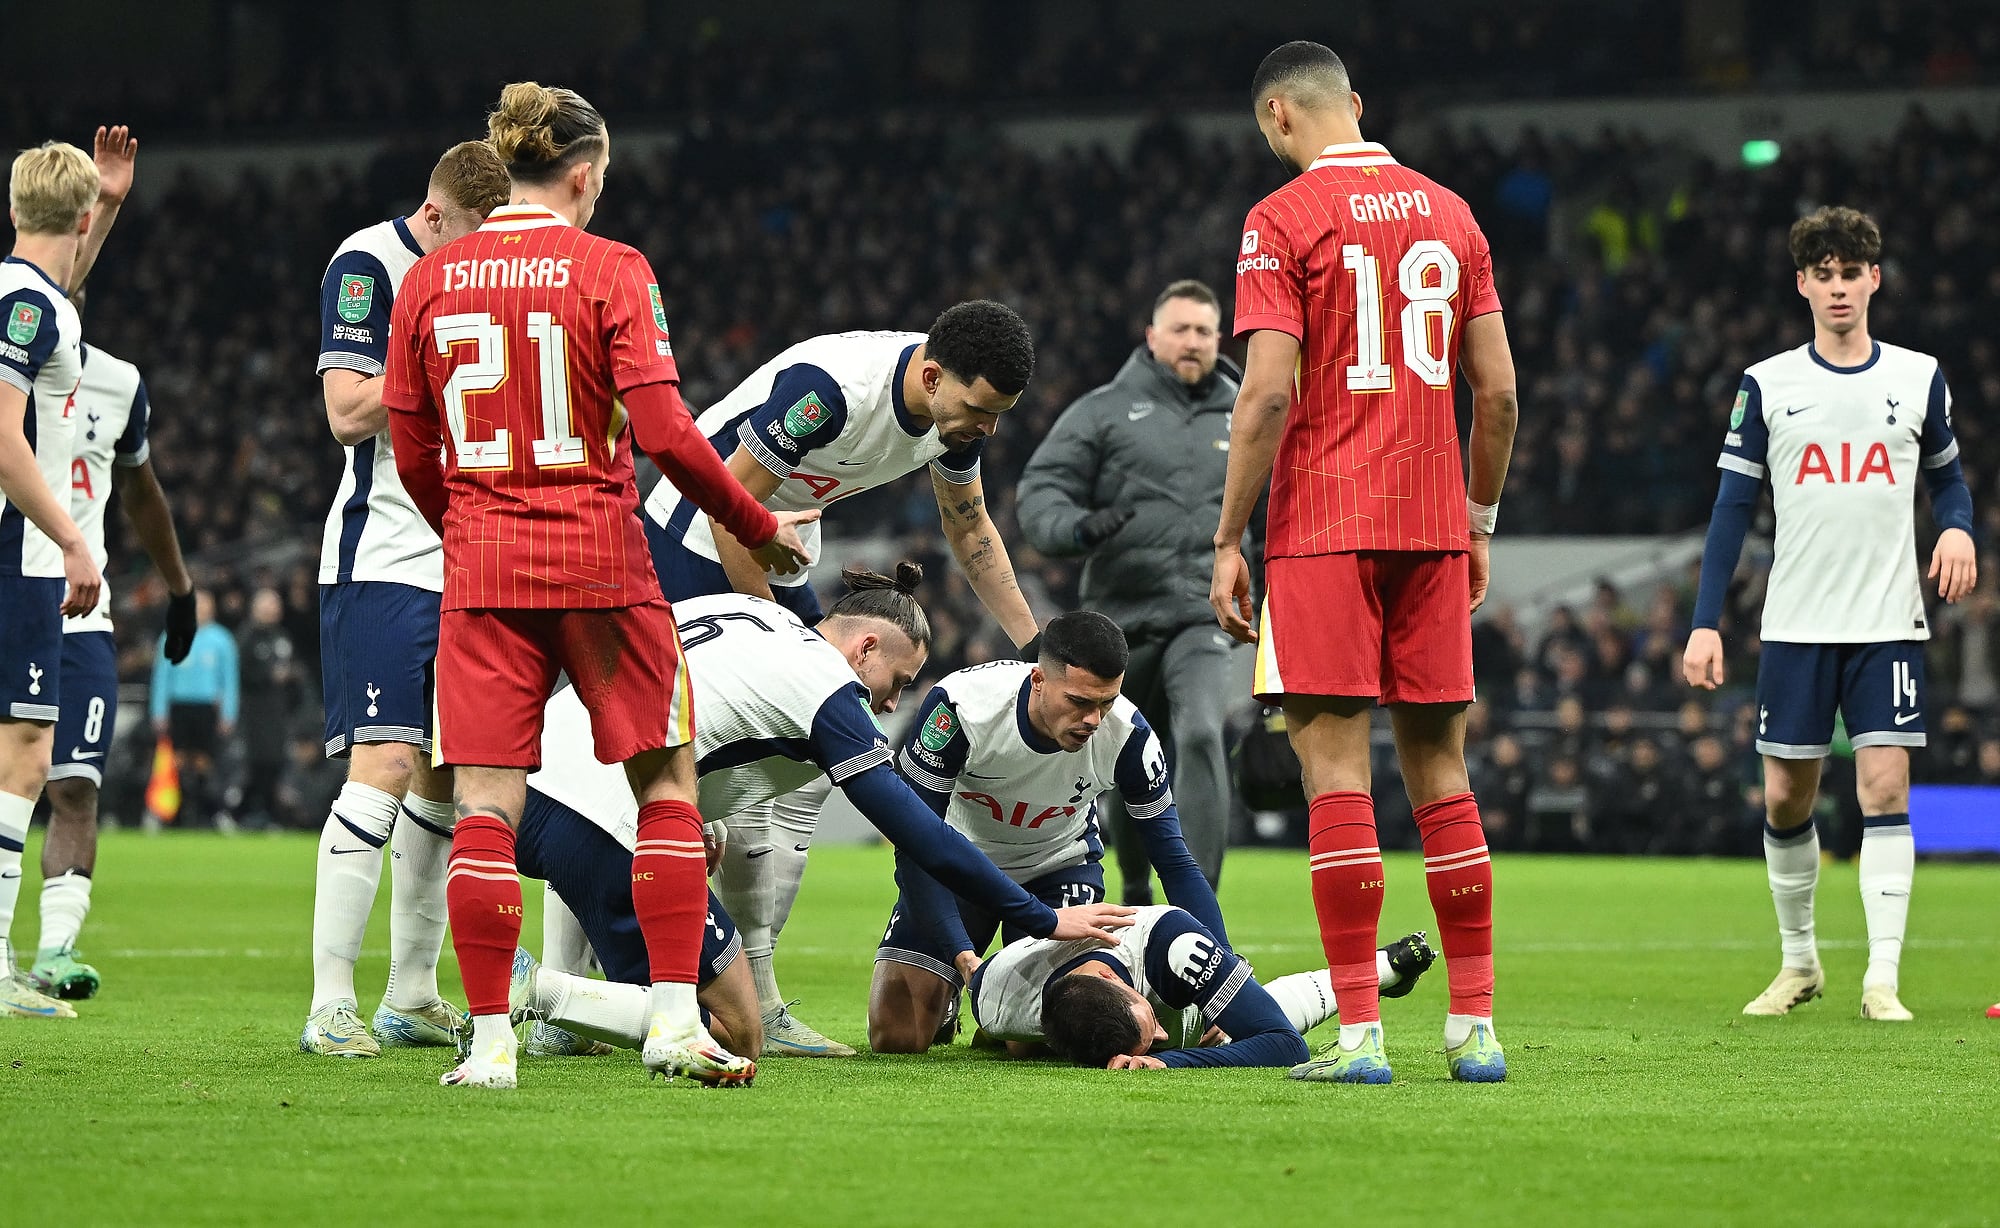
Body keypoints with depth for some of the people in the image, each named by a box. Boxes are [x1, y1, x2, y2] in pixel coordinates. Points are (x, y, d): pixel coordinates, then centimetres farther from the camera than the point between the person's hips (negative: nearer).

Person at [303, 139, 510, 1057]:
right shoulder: (369, 264, -8)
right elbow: (349, 412, -17)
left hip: (470, 561, 8)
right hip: (384, 559, -8)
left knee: (449, 775, 8)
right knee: (386, 765, -15)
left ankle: (412, 999, 16)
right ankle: (330, 1007, -14)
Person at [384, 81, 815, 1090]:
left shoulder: (429, 280, 5)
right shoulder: (611, 271, -6)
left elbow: (412, 456, 9)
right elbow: (664, 433, -13)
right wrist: (757, 529, 0)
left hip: (481, 568, 3)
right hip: (599, 562, -3)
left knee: (483, 809, 3)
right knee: (668, 785, 9)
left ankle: (490, 1037, -1)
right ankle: (675, 1018, 4)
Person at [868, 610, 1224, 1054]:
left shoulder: (1127, 735, -27)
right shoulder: (961, 705, -33)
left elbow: (1175, 862, -16)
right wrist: (962, 955, -36)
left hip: (1059, 864, 1)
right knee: (895, 1035, -12)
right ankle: (944, 996, 23)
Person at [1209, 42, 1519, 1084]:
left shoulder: (1283, 221, -5)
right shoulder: (1450, 214, 11)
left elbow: (1270, 393, -12)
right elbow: (1498, 390, 11)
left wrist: (1228, 541, -7)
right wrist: (1479, 521, 21)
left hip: (1324, 528, -5)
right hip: (1432, 526, 5)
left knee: (1336, 771, -5)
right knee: (1439, 772, 10)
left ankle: (1360, 1032, -9)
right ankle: (1474, 1026, 9)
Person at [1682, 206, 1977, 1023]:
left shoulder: (1919, 378, 6)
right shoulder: (1766, 385, 3)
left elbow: (1946, 475, 17)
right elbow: (1733, 507, 3)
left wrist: (1958, 528, -7)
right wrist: (1706, 622, -4)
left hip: (1888, 623, 0)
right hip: (1795, 623, 1)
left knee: (1885, 784, -10)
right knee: (1786, 797, 3)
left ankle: (1882, 977, -8)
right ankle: (1799, 961, 22)